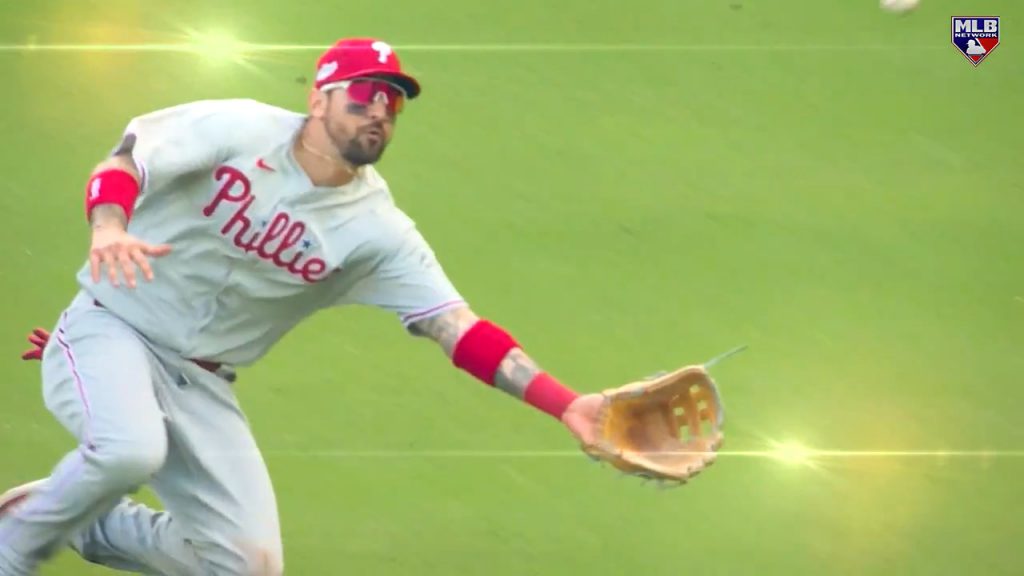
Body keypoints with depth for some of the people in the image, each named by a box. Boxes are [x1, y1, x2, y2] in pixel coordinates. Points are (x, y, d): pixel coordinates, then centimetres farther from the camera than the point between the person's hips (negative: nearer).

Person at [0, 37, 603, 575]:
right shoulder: (238, 130, -13)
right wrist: (109, 228, -42)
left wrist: (567, 405, -25)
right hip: (110, 331, -4)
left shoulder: (377, 230, -7)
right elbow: (122, 163, -17)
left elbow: (460, 329, -12)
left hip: (201, 386, 4)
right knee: (129, 450, -37)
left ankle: (95, 526, 19)